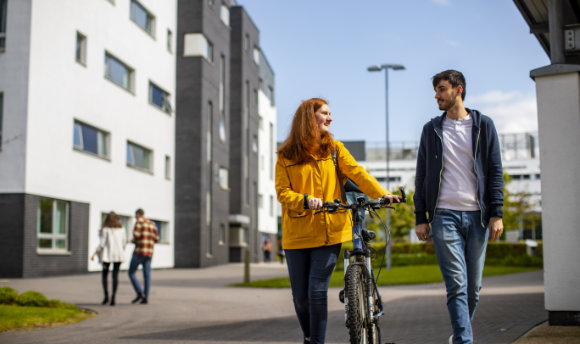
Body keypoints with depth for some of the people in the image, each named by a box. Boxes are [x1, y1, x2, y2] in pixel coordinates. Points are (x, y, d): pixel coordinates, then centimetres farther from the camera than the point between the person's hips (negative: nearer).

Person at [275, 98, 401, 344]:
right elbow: (282, 192, -1)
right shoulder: (286, 155, 4)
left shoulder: (334, 148, 9)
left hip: (329, 231, 0)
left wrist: (382, 194, -19)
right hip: (297, 235, 0)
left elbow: (357, 174, -3)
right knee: (300, 296, 7)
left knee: (317, 292, -9)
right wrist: (305, 200, -21)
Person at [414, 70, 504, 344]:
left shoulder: (483, 125, 8)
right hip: (444, 216, 0)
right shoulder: (431, 129, 11)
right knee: (457, 285, -9)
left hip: (477, 215, 1)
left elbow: (495, 171, 6)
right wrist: (420, 218, 5)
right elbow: (421, 176, 11)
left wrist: (496, 214, -2)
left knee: (473, 285, 8)